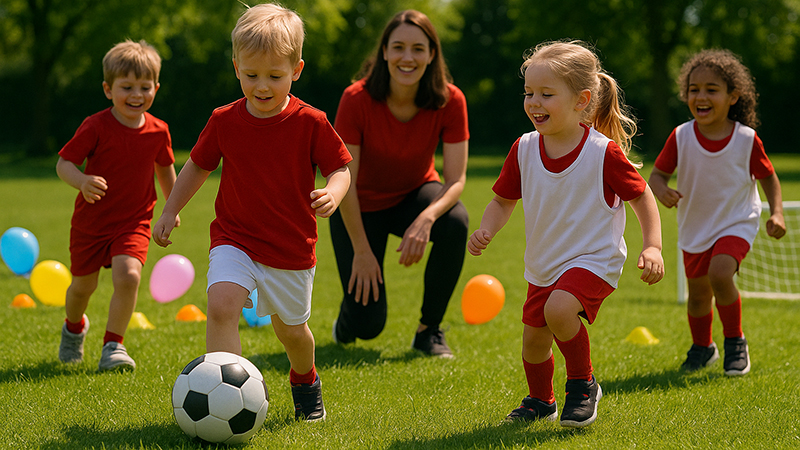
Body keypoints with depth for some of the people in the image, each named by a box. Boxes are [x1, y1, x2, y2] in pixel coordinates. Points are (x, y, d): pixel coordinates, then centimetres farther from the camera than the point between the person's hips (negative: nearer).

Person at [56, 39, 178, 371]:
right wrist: (82, 181, -35)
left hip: (134, 222, 1)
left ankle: (113, 345, -10)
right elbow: (63, 162, -14)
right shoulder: (96, 127, -16)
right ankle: (74, 327, 48)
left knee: (128, 275, -23)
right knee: (83, 285, 14)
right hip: (91, 220, -1)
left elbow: (164, 167, 13)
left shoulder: (157, 132, -6)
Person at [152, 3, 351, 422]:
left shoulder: (310, 123, -10)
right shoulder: (224, 121, -4)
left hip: (292, 247, 0)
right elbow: (198, 165, 12)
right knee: (221, 304, -26)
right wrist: (170, 211, 11)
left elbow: (340, 168, -2)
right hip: (234, 239, 0)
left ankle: (304, 378, 49)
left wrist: (333, 193, -24)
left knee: (291, 329, 16)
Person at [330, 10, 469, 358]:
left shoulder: (450, 101, -21)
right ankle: (349, 318, 27)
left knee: (455, 221, -34)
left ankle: (428, 330, -13)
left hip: (414, 196, 2)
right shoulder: (357, 99, -27)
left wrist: (427, 217, -42)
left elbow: (456, 180, -22)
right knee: (367, 325, -15)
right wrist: (362, 251, -21)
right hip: (362, 207, -2)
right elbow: (344, 182, -21)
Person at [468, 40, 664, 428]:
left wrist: (652, 247, -16)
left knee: (559, 308, -32)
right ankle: (540, 400, 41)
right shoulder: (524, 150, -5)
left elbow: (641, 196, -5)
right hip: (543, 266, 6)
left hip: (593, 260, -6)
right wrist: (485, 231, -12)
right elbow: (503, 200, 7)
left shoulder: (604, 152, -17)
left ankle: (583, 384, -7)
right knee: (533, 339, 9)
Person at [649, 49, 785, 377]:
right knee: (698, 293, 11)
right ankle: (702, 347, 41)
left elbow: (768, 178, 0)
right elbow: (658, 173, -5)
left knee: (720, 273, -26)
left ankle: (735, 341, -3)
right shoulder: (681, 137, -12)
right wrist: (662, 191, -28)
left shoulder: (747, 140, -14)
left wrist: (776, 213, -13)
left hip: (737, 223, -3)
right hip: (695, 227, 3)